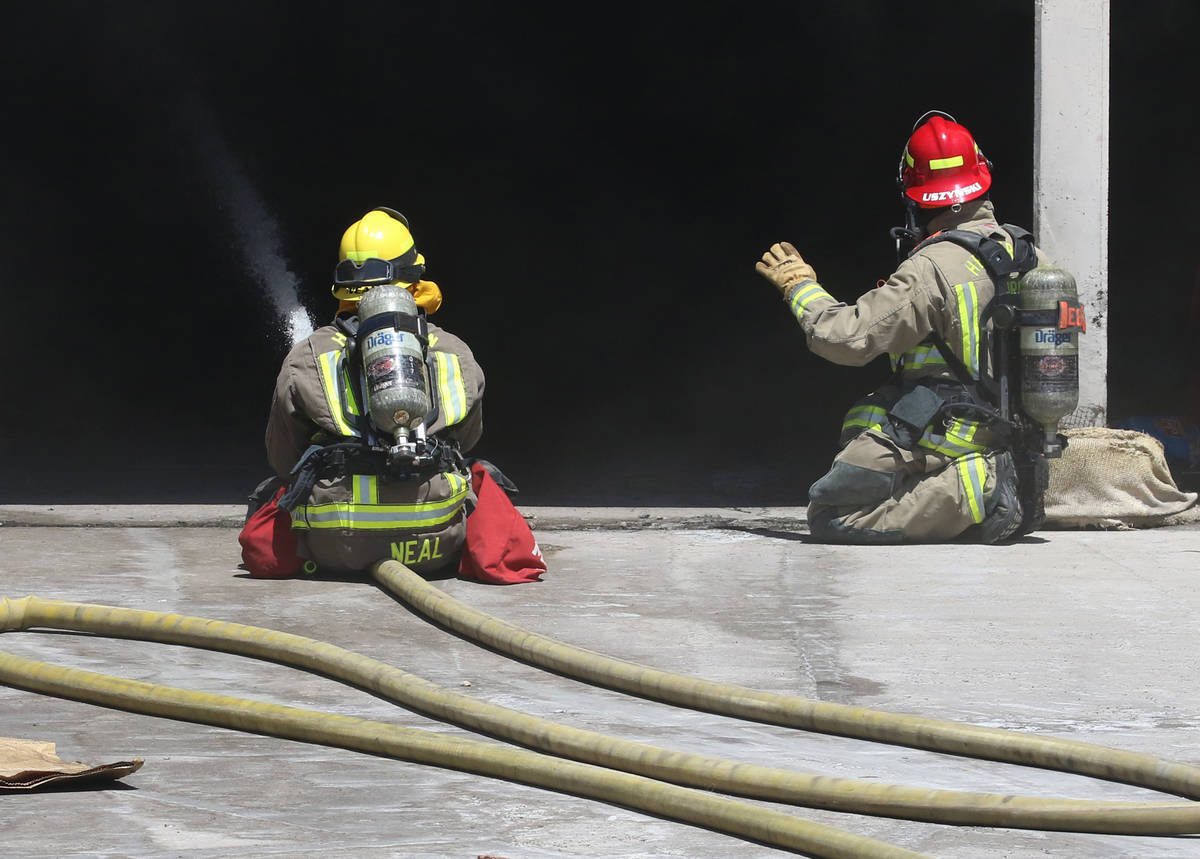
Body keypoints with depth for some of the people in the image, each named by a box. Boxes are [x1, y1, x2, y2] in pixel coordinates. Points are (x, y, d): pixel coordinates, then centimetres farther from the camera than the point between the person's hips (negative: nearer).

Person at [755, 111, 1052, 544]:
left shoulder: (933, 268, -21)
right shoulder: (1026, 252, 2)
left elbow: (848, 337, -19)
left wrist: (800, 287, -2)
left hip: (938, 430, -8)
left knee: (828, 515, -6)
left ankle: (974, 490, -16)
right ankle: (987, 474, 8)